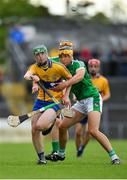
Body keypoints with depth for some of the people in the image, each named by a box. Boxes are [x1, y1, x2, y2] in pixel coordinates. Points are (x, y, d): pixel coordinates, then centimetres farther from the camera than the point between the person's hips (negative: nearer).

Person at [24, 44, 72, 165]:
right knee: (34, 131, -2)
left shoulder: (58, 67, -10)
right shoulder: (35, 67, -1)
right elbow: (26, 75, -24)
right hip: (40, 101, 5)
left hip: (54, 102, -5)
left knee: (39, 126, -26)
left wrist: (66, 96, -5)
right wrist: (32, 77, -48)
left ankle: (54, 122, 9)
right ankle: (41, 158, 15)